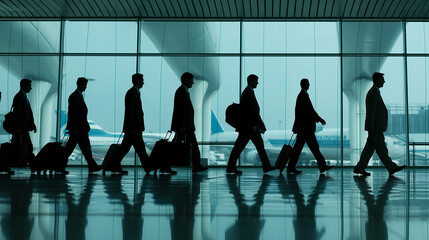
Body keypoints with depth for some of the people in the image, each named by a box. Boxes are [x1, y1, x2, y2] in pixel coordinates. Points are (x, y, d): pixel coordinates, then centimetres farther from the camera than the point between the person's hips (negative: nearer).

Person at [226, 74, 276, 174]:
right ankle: (231, 168, 3)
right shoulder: (249, 92, -16)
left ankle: (266, 166, 11)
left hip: (251, 127, 10)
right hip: (248, 126, -10)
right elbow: (254, 110, -21)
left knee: (260, 145, 9)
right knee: (239, 147, -3)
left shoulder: (247, 92, 16)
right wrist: (261, 124, -19)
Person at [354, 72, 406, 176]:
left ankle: (359, 168, 7)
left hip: (376, 127, 10)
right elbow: (371, 111, -19)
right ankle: (391, 168, 3)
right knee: (381, 148, -3)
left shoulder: (374, 92, 20)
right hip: (375, 127, -10)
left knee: (369, 148, 7)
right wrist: (371, 127, -21)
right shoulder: (373, 92, -14)